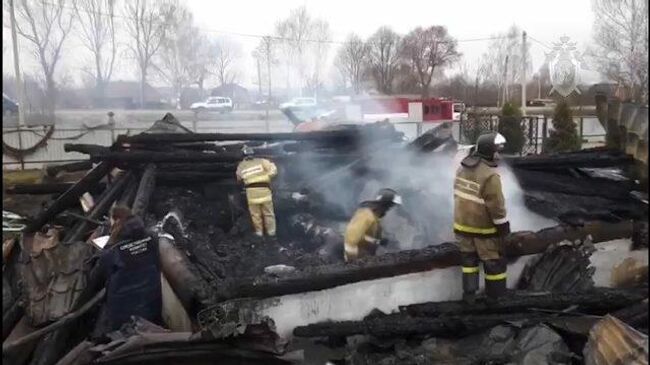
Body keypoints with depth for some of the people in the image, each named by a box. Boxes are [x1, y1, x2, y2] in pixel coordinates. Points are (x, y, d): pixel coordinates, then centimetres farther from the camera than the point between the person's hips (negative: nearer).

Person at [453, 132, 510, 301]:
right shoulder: (490, 175, -24)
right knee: (494, 261, 9)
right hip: (482, 227, -7)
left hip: (462, 223, 7)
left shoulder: (462, 168, 1)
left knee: (468, 258, 18)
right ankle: (497, 296, 19)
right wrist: (503, 226, -9)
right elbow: (496, 205, -21)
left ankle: (469, 293, 23)